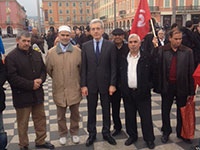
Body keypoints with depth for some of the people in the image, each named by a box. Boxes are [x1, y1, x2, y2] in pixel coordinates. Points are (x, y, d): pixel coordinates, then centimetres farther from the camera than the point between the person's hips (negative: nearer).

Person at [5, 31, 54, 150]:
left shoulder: (37, 54, 8)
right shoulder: (11, 57, -10)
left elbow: (43, 70, 14)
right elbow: (12, 77, -16)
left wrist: (40, 79, -8)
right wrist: (31, 85, -18)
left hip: (38, 94, 6)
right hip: (22, 96, -5)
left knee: (40, 119, 15)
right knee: (23, 123, 8)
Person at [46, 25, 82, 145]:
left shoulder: (77, 51, -5)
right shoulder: (51, 52, -3)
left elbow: (82, 68, 5)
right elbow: (48, 69, 8)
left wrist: (76, 80, 8)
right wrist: (58, 79, 12)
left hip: (74, 89, 0)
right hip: (59, 90, 0)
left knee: (75, 114, 14)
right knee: (61, 115, 15)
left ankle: (74, 133, 35)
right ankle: (63, 134, 35)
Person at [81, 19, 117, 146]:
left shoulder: (110, 45, -3)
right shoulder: (85, 46, 1)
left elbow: (113, 66, -4)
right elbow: (83, 67, 1)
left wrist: (112, 84, -9)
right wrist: (83, 85, -4)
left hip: (105, 83, -1)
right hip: (91, 84, 1)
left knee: (106, 110, 13)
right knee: (91, 111, 12)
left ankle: (106, 132, 31)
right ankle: (92, 134, 30)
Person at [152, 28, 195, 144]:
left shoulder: (188, 52, -3)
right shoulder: (161, 50, -3)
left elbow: (191, 72, -3)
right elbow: (155, 64, -18)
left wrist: (191, 91, -5)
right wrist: (154, 47, -24)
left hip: (182, 86, 0)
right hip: (167, 86, 0)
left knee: (182, 112, 15)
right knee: (165, 111, 13)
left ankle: (181, 133, 35)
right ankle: (166, 132, 34)